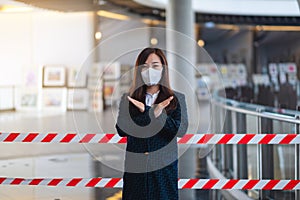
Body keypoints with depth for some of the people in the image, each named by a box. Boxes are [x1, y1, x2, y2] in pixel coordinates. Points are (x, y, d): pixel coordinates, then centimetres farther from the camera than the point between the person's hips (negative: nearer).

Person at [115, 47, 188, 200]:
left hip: (164, 167, -1)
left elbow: (181, 130, -7)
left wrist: (159, 115, -23)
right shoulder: (127, 99, 6)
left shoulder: (177, 99, 4)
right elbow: (121, 130, -6)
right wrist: (148, 113, -19)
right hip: (135, 168, 1)